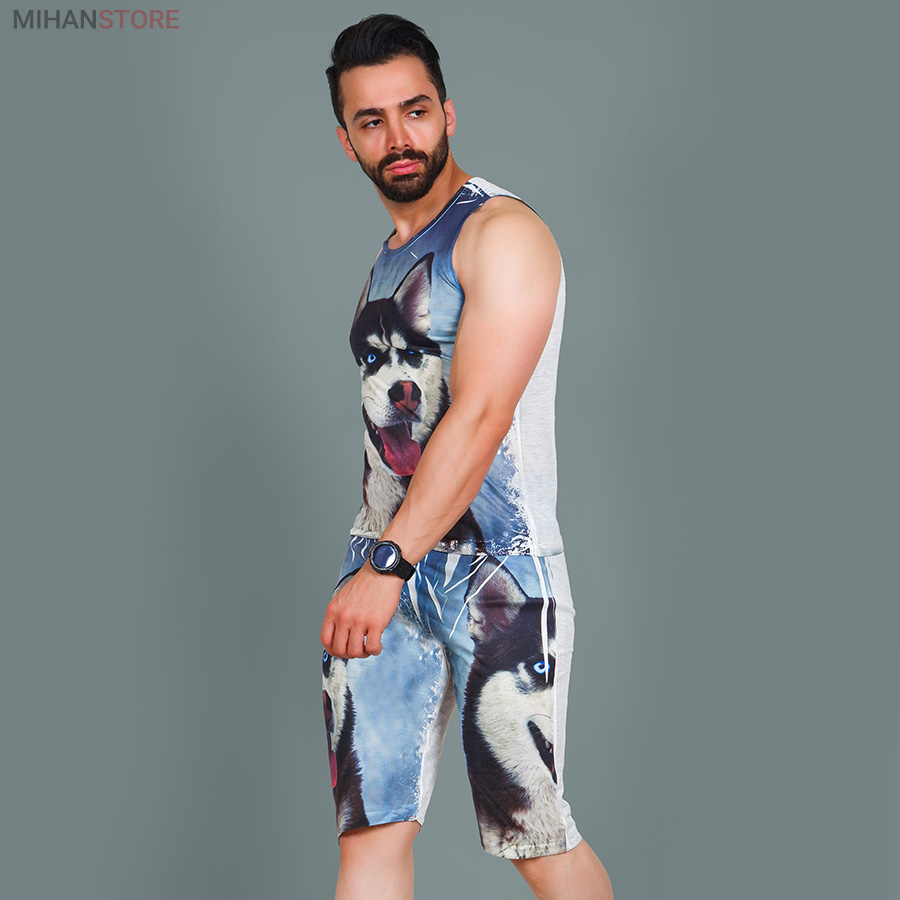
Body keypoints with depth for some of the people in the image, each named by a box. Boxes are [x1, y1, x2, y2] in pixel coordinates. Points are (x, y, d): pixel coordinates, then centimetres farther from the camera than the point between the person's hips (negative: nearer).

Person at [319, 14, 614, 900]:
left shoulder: (503, 231, -7)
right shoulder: (388, 258, 19)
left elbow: (482, 415, -18)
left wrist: (390, 563, -24)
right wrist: (375, 562, 15)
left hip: (495, 570, -7)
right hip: (383, 564, 7)